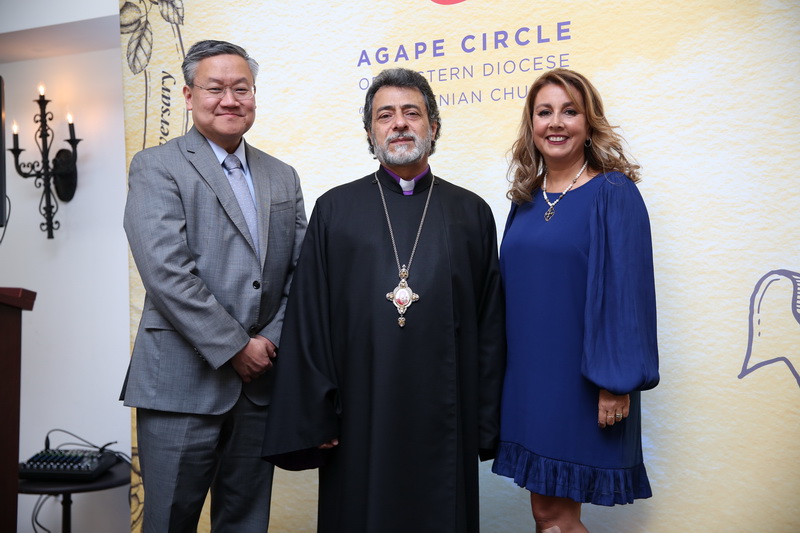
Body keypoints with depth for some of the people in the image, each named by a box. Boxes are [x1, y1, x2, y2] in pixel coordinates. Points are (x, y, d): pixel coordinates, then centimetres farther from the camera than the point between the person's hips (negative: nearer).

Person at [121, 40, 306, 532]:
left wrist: (271, 339, -5)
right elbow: (166, 270, -14)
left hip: (261, 382, 5)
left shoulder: (283, 177, 14)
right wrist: (234, 348, -14)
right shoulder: (157, 168, -2)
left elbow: (301, 270, 9)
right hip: (184, 382, -4)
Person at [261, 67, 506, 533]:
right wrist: (313, 416, -3)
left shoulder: (472, 212, 6)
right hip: (360, 417, 0)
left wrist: (487, 422, 1)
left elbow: (490, 321, 5)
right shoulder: (334, 210, 4)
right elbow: (308, 318, 1)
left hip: (444, 419, 1)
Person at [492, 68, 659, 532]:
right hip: (528, 376, 6)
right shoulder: (525, 199, 8)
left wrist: (616, 385, -17)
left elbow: (627, 291, -13)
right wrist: (509, 372, 11)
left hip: (581, 380, -5)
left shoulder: (614, 194, -9)